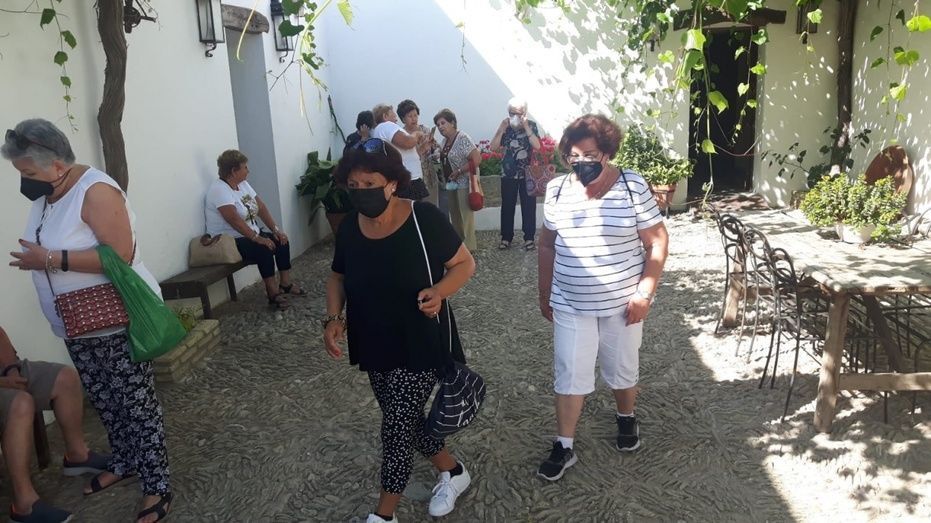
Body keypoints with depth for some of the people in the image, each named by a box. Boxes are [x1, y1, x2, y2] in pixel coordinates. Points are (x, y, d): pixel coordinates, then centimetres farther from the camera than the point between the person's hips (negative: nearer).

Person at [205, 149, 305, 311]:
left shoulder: (242, 184, 8)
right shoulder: (219, 190, -20)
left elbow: (261, 207, 5)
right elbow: (234, 219, -29)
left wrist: (275, 229, -6)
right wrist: (257, 238, -32)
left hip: (250, 234, 9)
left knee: (281, 241, -4)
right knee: (264, 249, -29)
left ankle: (285, 283, 6)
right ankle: (272, 293, -20)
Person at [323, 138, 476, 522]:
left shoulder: (423, 219, -18)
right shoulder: (350, 227, -3)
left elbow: (465, 264, -9)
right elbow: (338, 277, 11)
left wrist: (439, 291, -28)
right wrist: (333, 319, -6)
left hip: (421, 344, -6)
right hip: (375, 346, 6)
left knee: (396, 426, -3)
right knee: (405, 420, 17)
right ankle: (453, 472, 41)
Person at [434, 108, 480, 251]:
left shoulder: (463, 138, -16)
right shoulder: (445, 140, 9)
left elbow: (477, 160, -23)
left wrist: (458, 172, -20)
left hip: (465, 182, -8)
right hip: (452, 182, 8)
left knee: (465, 215, -1)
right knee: (454, 215, 14)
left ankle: (468, 246, 8)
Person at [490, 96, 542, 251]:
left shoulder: (531, 125, -3)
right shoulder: (505, 126, 1)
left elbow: (537, 146, -18)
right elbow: (493, 147, -6)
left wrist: (526, 127, -21)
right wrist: (501, 129, -14)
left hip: (527, 174, -1)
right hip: (508, 174, 2)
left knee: (528, 206, 3)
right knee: (507, 206, 5)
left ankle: (529, 237, 12)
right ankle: (506, 237, 15)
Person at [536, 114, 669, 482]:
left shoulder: (633, 186, -11)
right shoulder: (557, 190, -2)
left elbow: (657, 243, -8)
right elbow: (547, 245, 7)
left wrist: (644, 293, -14)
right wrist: (545, 293, 8)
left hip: (621, 303, -1)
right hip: (571, 305, 2)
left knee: (623, 369, 18)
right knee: (569, 375, 6)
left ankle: (626, 418, 45)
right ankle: (564, 447, 19)